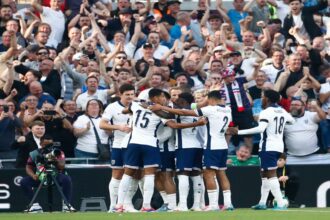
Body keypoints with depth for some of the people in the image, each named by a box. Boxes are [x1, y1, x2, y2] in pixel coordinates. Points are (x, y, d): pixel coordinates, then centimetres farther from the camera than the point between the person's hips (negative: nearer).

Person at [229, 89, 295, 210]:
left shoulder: (266, 112, -13)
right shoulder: (282, 111, 11)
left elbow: (261, 128, -27)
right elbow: (292, 120, 29)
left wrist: (239, 132, -27)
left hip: (268, 147, -9)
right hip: (279, 146, 9)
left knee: (271, 175, -12)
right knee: (264, 174, 19)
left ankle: (281, 203, -21)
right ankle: (262, 203, 23)